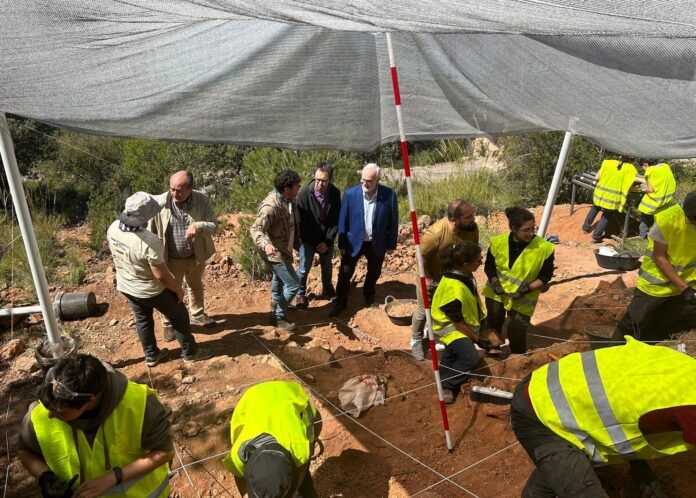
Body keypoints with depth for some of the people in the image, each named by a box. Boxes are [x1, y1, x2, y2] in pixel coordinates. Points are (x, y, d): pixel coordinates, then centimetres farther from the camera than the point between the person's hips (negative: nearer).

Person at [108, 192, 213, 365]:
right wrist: (178, 290, -12)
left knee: (142, 319, 26)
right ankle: (190, 352, 32)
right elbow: (161, 275, -28)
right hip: (150, 290, -7)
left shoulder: (113, 227, -15)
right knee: (179, 316, 16)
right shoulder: (150, 241, -37)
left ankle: (151, 355, 44)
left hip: (125, 286, 7)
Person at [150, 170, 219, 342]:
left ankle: (197, 315, 50)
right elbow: (152, 232, -9)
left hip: (196, 256, 2)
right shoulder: (160, 203, -19)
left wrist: (199, 226, -34)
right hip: (172, 258, -2)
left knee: (196, 286, 25)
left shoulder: (202, 200, -17)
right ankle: (169, 324, 37)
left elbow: (214, 225, -14)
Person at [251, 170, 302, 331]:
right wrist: (266, 244, -51)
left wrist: (297, 241, 22)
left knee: (279, 280, 28)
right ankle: (279, 317, 12)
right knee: (293, 284, -6)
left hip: (284, 249, 10)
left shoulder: (289, 200, -4)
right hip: (276, 252, -10)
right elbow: (256, 229, -34)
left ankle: (276, 309, 52)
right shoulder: (271, 205, -31)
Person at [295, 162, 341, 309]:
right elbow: (301, 222, -17)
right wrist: (315, 243, -16)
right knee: (304, 268, 6)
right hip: (308, 240, -3)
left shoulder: (335, 193, -15)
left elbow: (336, 220, -7)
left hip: (327, 239, 3)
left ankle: (327, 289, 45)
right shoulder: (304, 194, -23)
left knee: (327, 266, 20)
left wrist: (327, 242, -11)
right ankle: (300, 294, 29)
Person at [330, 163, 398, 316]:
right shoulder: (350, 193, -15)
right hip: (354, 242, -1)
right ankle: (340, 302, 26)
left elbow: (393, 222, -5)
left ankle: (369, 297, 46)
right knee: (345, 274, 7)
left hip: (377, 243, 1)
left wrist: (391, 244, -1)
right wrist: (342, 244, -7)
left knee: (374, 273, 20)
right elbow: (343, 220, -8)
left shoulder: (389, 195, -15)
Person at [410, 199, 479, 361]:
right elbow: (421, 256, -23)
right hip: (430, 277, -4)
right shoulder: (436, 232, -38)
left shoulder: (472, 227, -22)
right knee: (423, 311, 12)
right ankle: (416, 340, 37)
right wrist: (427, 278, -15)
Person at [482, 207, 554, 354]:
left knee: (516, 332, -1)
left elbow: (546, 275, -10)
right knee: (493, 324, 21)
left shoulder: (544, 248, -22)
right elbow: (489, 266, 0)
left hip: (522, 299, -3)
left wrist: (527, 288, -22)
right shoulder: (498, 242, -16)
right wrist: (495, 282, -16)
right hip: (497, 293, 3)